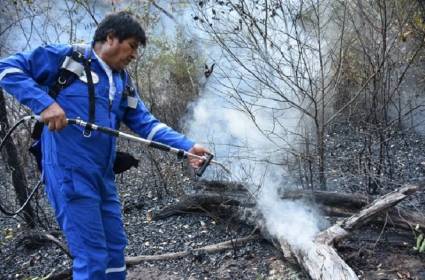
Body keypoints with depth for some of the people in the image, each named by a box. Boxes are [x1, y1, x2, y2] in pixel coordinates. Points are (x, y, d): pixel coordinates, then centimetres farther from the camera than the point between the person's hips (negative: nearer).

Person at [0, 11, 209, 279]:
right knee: (93, 258, -6)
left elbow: (147, 124, 10)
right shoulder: (64, 57, -5)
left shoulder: (123, 81, 14)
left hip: (104, 175, 8)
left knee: (115, 248, 16)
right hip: (70, 173, -8)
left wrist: (188, 146, -2)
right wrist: (44, 102, -21)